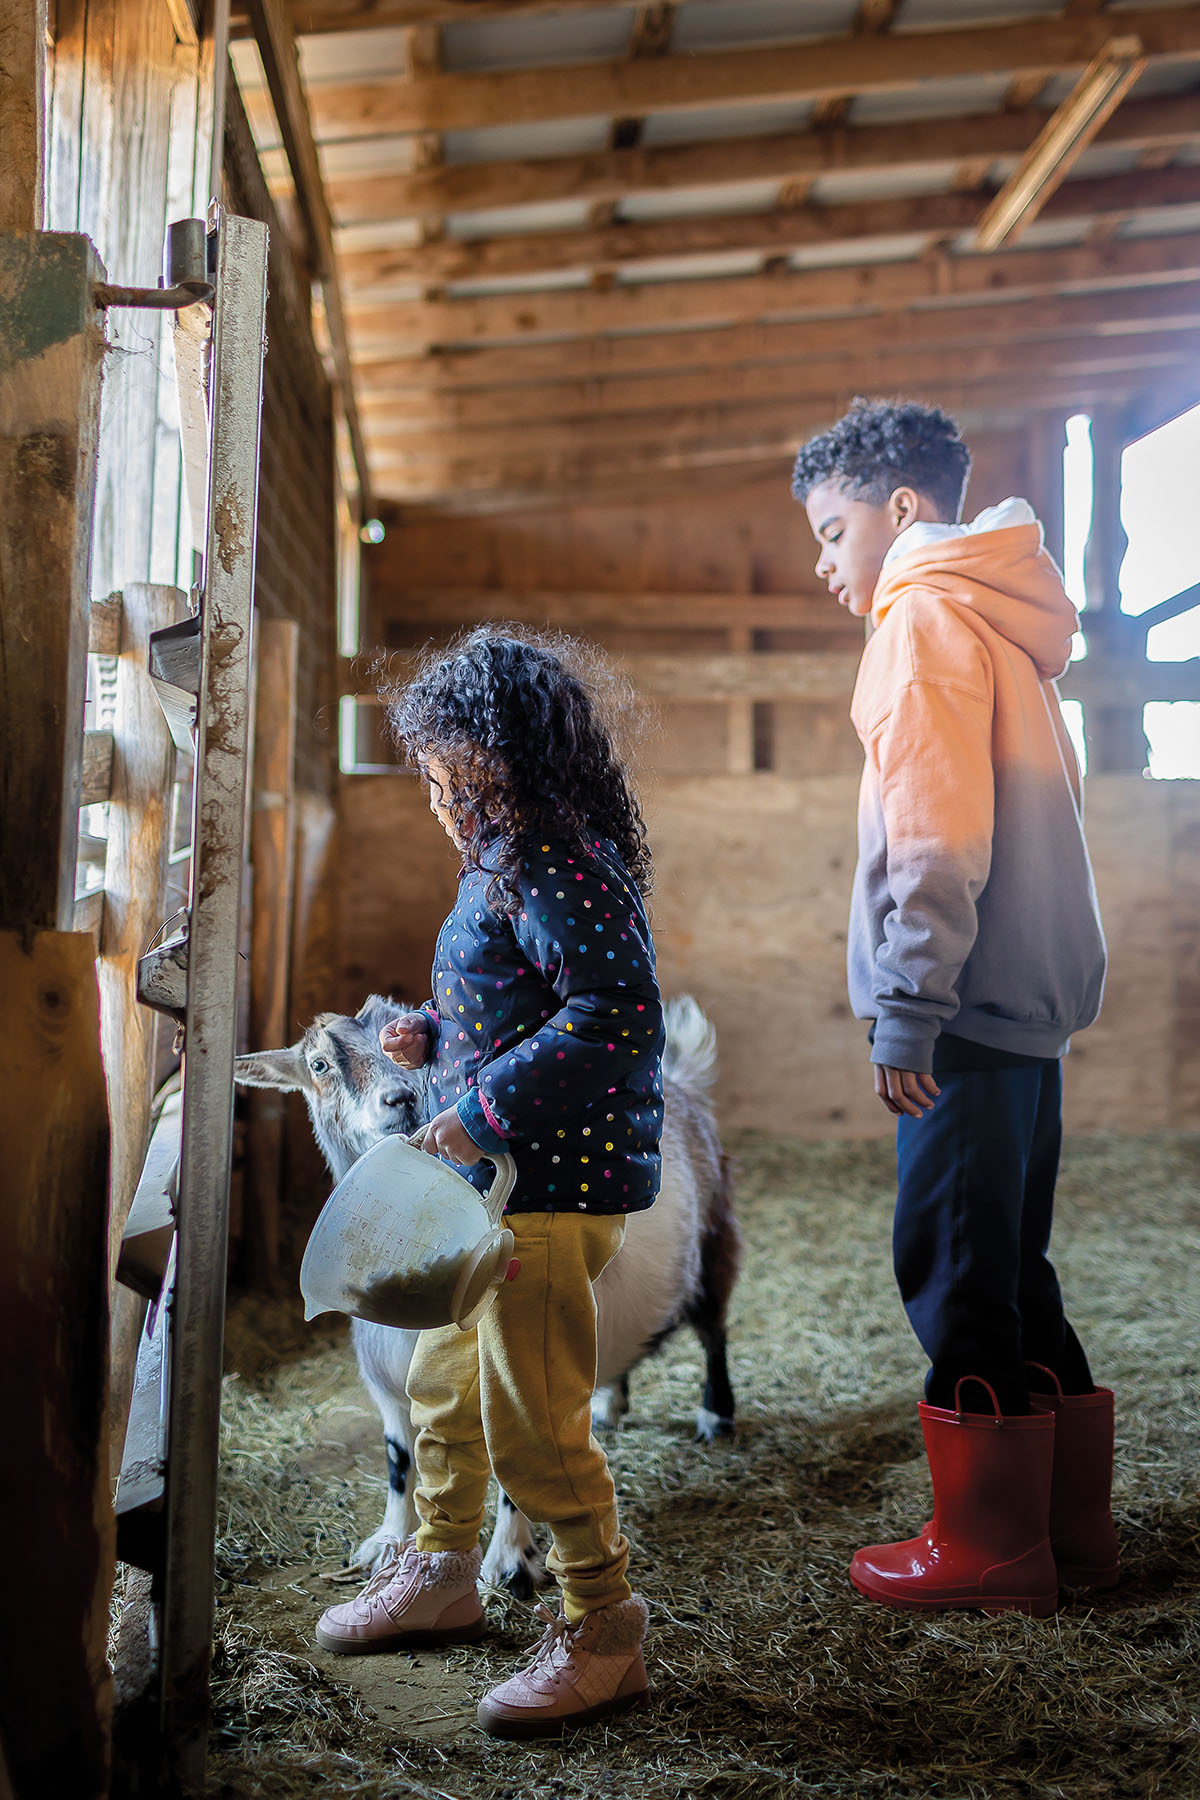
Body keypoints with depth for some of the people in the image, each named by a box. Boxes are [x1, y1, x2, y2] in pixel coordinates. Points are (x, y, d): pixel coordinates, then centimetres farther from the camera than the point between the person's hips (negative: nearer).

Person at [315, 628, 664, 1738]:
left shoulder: (556, 866, -18)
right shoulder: (512, 859, 14)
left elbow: (618, 1014, -27)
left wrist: (486, 1110, -26)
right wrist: (435, 1037, 15)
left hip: (557, 1186, -11)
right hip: (501, 1181, 11)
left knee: (533, 1419, -5)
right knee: (442, 1378, 21)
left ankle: (603, 1634, 11)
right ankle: (442, 1572, 39)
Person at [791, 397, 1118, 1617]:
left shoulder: (926, 613, -6)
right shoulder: (1001, 624, 22)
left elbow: (935, 831, -16)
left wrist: (905, 1005, -17)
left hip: (969, 1005, -10)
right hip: (1030, 1000, 10)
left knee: (953, 1269, -3)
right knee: (1008, 1268, 13)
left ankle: (990, 1549, 5)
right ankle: (1069, 1529, 20)